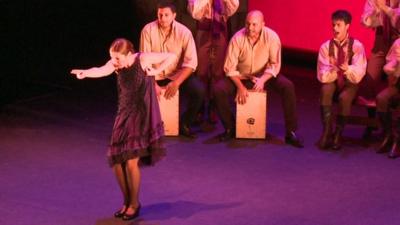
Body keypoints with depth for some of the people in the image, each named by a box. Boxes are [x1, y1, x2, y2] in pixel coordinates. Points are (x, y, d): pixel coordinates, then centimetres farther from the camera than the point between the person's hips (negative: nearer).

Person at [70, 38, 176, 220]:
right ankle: (127, 202, 22)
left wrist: (156, 71, -11)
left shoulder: (143, 59, -13)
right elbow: (102, 71, -27)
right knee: (117, 162, 2)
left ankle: (134, 204, 7)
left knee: (131, 162, -12)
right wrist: (85, 73, -47)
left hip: (142, 116, -5)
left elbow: (172, 56, -6)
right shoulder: (116, 64, -4)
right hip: (124, 115, 5)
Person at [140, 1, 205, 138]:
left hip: (177, 74, 0)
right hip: (154, 75, 0)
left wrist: (176, 82, -27)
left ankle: (184, 124, -2)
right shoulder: (148, 30, -12)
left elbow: (191, 62, -16)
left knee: (199, 90, -26)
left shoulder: (184, 32, -13)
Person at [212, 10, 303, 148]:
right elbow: (230, 67, -15)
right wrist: (240, 86, -27)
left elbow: (275, 64, -16)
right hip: (241, 77, 0)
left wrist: (263, 80, -33)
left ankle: (291, 132, -18)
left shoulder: (272, 37, -18)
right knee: (218, 90, -25)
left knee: (288, 86, -27)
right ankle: (230, 128, -3)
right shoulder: (238, 38, -18)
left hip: (264, 76, 0)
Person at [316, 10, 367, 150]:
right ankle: (326, 132, -30)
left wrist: (347, 68, -39)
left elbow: (358, 76, -18)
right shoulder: (326, 46, -6)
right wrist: (334, 69, -32)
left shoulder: (357, 46, -11)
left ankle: (338, 135, -18)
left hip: (349, 84, -2)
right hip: (332, 82, 2)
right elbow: (322, 76, -12)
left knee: (344, 97, -33)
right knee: (325, 89, -32)